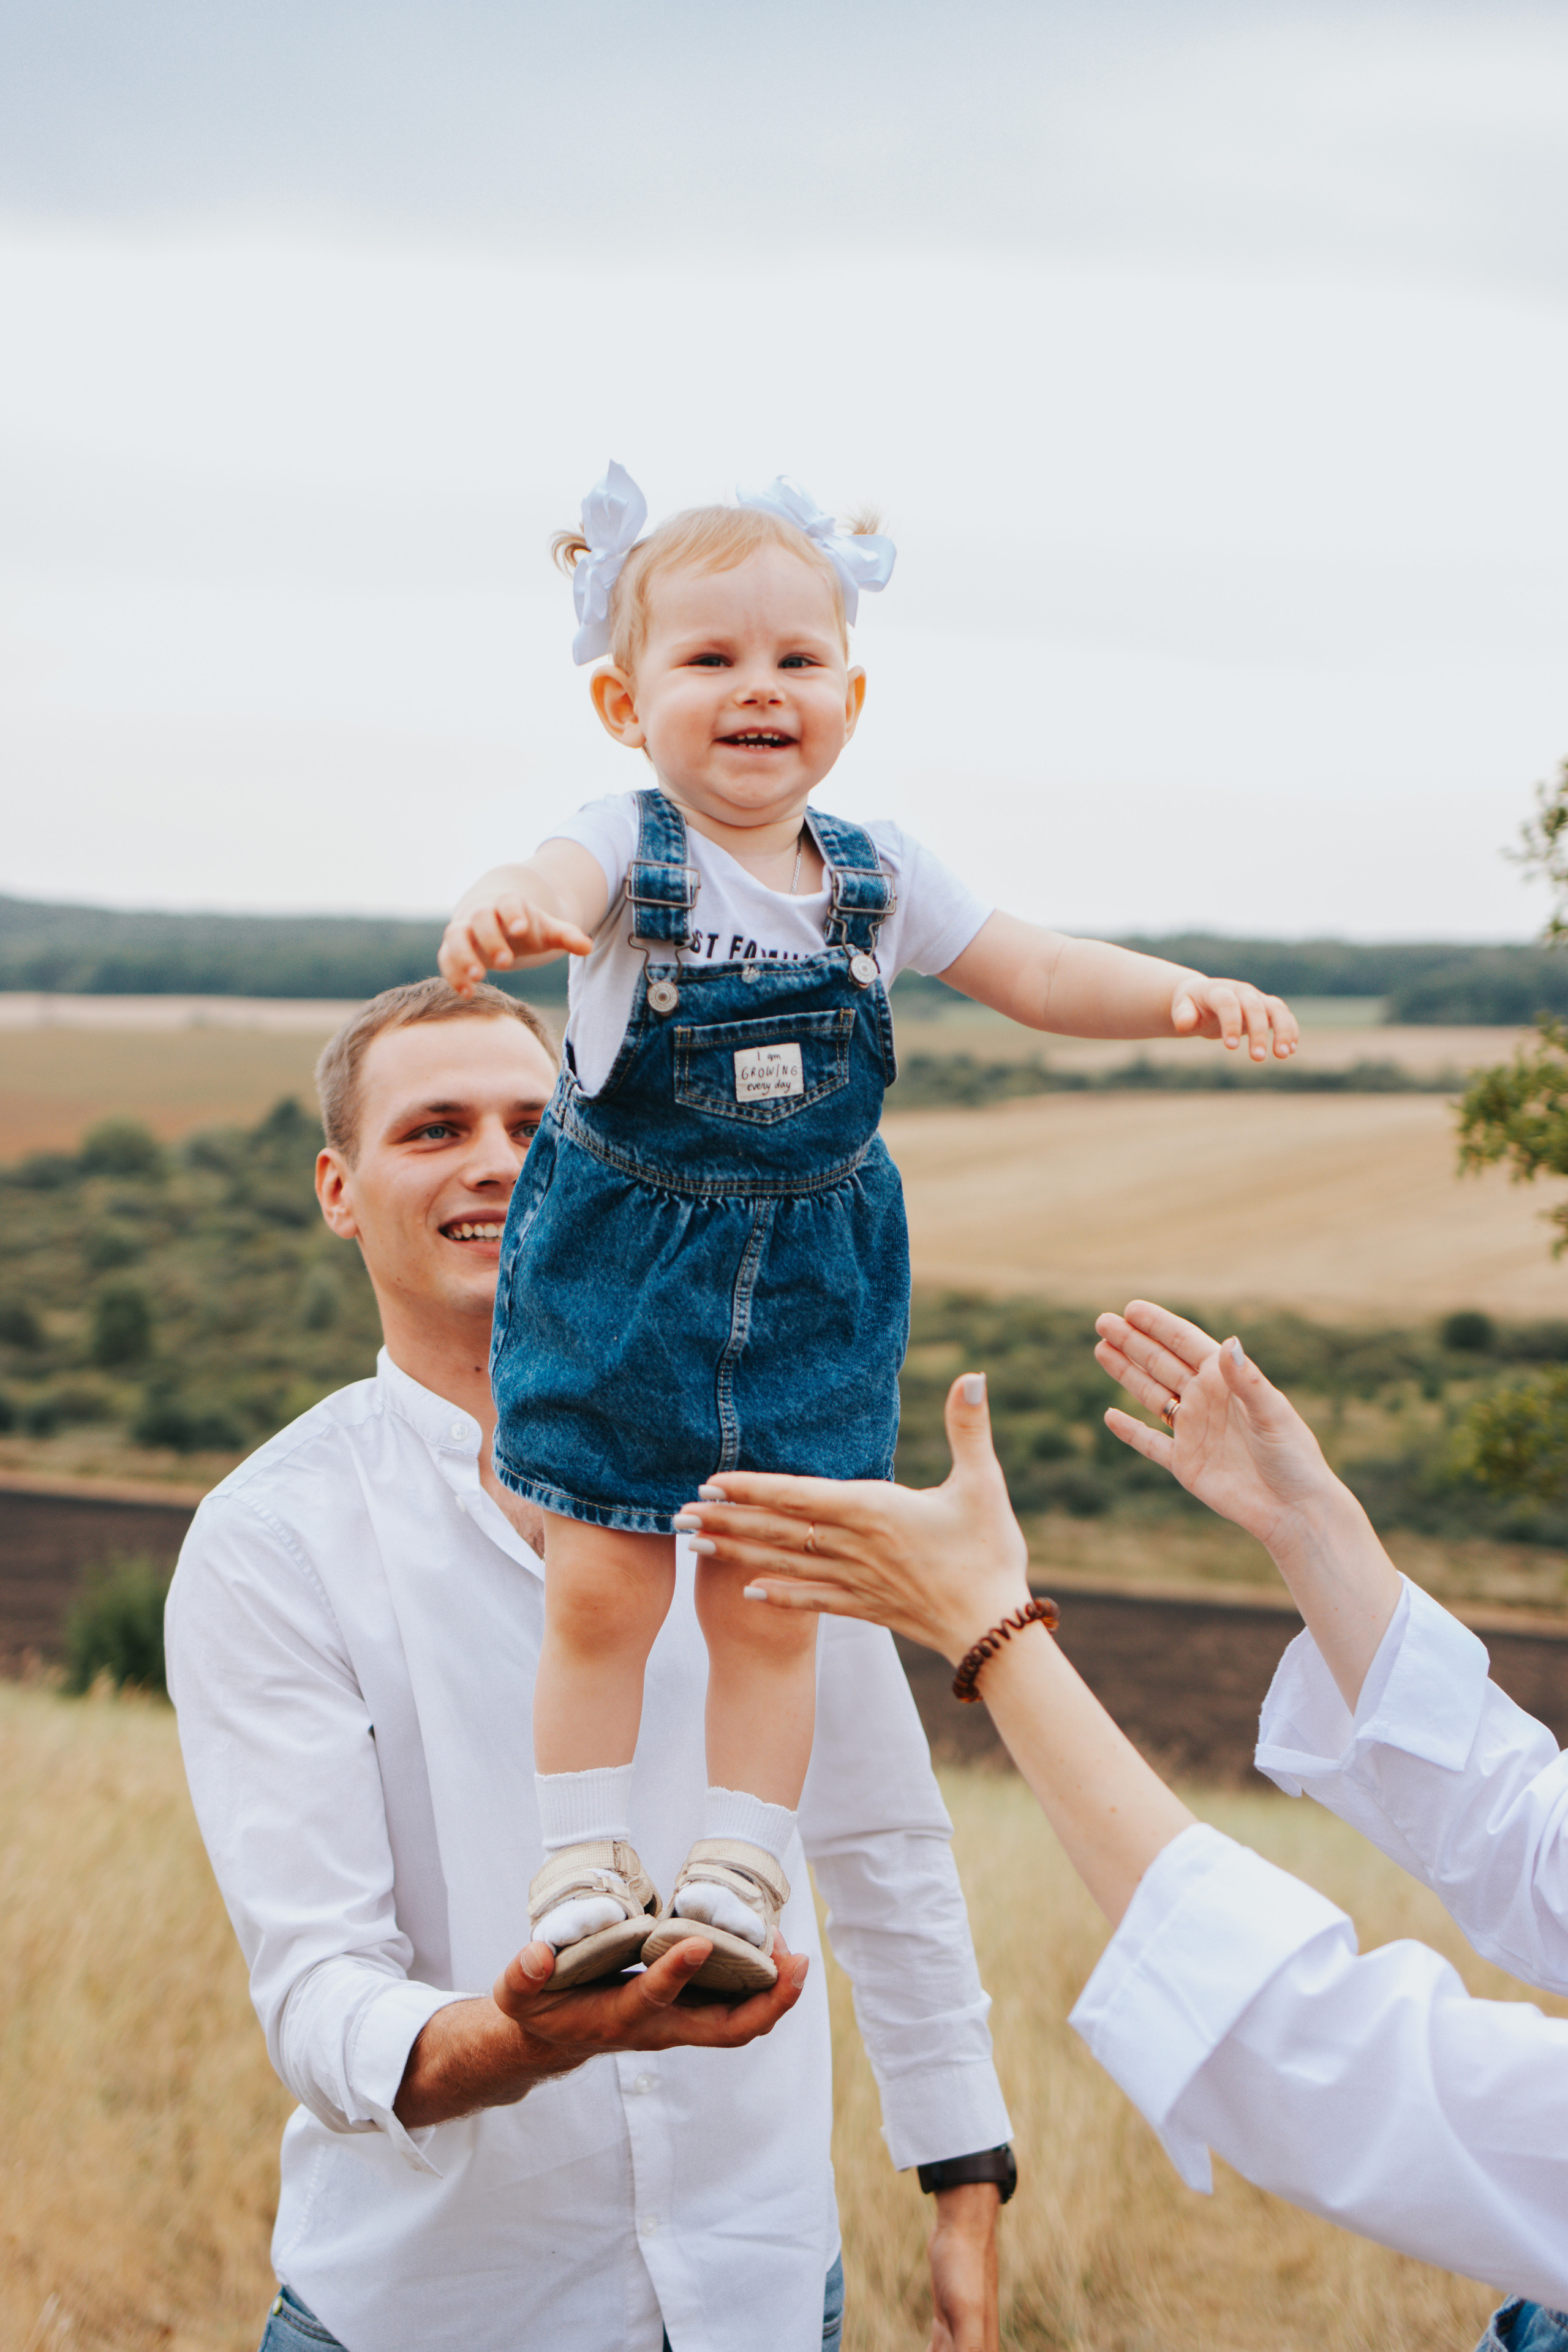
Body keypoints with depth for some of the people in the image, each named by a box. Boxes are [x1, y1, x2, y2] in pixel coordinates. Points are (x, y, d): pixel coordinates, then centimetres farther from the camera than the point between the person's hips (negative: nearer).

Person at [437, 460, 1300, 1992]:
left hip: (810, 1275, 3)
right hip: (617, 1258, -2)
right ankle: (581, 1868, 13)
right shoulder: (628, 848, -12)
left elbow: (1040, 976, 8)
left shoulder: (879, 876, 1)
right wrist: (505, 910, -60)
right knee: (601, 1589, 0)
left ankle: (736, 1875, 14)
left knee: (770, 1605, 4)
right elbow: (552, 884, -35)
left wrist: (1184, 997, -10)